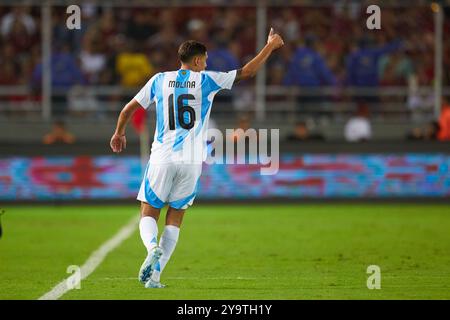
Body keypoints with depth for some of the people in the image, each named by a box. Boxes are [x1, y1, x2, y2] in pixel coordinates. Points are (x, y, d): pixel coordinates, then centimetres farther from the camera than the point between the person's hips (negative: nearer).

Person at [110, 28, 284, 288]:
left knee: (149, 215, 6)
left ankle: (153, 247, -26)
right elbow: (247, 72, 8)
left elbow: (129, 109, 12)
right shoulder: (206, 80, 3)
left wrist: (119, 133, 30)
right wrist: (270, 46, 20)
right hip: (191, 162, 0)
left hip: (162, 159, 0)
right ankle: (155, 275, -2)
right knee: (175, 220, 8)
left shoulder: (160, 80, 7)